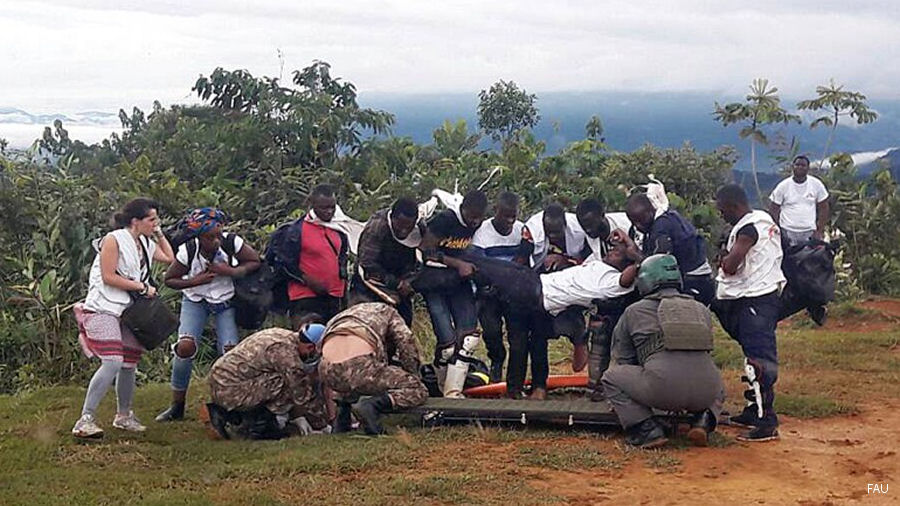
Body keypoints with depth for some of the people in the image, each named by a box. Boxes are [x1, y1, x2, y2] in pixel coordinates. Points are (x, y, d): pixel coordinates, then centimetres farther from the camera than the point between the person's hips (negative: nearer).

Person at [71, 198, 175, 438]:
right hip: (104, 308, -8)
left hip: (128, 311, 8)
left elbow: (169, 258, 27)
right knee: (113, 362, -22)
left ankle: (123, 415, 29)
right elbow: (108, 277, -15)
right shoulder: (114, 240, -10)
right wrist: (143, 287, -11)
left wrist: (159, 234, 17)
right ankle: (86, 419, -20)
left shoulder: (146, 243, 14)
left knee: (129, 365, 10)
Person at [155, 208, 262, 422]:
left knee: (230, 351, -15)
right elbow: (170, 280, -8)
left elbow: (255, 262, -9)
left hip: (226, 301, 1)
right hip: (195, 300, 0)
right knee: (186, 346, -18)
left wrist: (231, 271, -25)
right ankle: (177, 406, -3)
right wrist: (194, 281, -25)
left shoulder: (232, 242, -21)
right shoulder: (187, 251, -20)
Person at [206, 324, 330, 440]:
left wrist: (297, 417, 18)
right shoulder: (286, 351, -20)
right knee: (284, 382, -18)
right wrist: (322, 426, 1)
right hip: (231, 391, -10)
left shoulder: (285, 336, 9)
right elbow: (302, 396, -12)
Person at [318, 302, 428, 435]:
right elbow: (406, 341, 11)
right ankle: (371, 406, -14)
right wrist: (411, 377, 24)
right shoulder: (385, 310, 29)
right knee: (418, 391, 9)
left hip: (327, 373, 6)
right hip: (359, 368, -6)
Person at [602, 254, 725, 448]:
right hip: (705, 393, 4)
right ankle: (704, 419, 8)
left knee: (611, 377, 18)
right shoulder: (701, 309, 25)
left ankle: (646, 431, 3)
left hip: (663, 388, -4)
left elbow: (622, 359, 24)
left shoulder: (634, 312, 17)